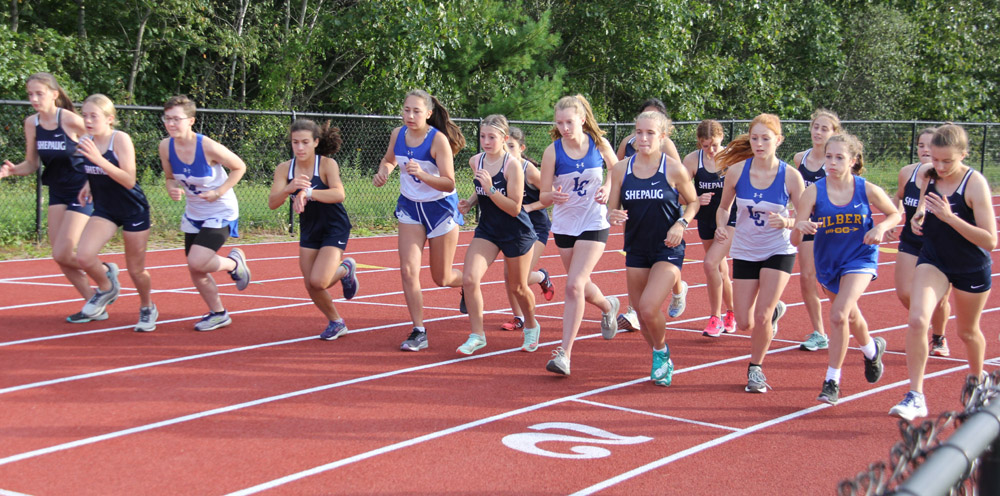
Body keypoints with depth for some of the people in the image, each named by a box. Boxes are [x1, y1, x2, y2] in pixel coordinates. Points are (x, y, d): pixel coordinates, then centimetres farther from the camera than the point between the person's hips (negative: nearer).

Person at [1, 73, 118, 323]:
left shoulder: (70, 120, -18)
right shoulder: (31, 123, 0)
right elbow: (32, 164, 6)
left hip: (82, 192, -7)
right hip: (58, 192, 7)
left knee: (63, 254, -13)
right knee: (59, 256, 3)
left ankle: (106, 272, 15)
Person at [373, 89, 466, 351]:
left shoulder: (438, 140, -22)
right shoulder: (398, 134, -7)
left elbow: (449, 183, -25)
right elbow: (389, 160, 15)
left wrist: (422, 174, -40)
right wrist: (382, 172, -8)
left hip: (441, 208, -4)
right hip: (410, 207, 4)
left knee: (441, 278, 6)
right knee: (408, 270, -11)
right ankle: (419, 332, -3)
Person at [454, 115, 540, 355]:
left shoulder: (513, 165, -19)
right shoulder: (475, 161, -2)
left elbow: (514, 208, -21)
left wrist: (490, 189, -31)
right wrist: (470, 202, 0)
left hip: (517, 233, -4)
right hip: (487, 230, 5)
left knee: (518, 287, 11)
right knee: (469, 278, -15)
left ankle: (531, 326, 41)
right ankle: (477, 335, -4)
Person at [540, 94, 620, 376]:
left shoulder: (599, 143, -8)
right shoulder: (553, 151, -10)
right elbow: (543, 195, -9)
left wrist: (607, 186, -9)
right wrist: (554, 196, -32)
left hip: (594, 223, -3)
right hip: (564, 223, 3)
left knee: (574, 286, -17)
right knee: (580, 286, 17)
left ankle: (565, 353, -16)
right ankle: (608, 306, 52)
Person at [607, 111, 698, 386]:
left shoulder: (674, 170, -8)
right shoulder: (621, 169, 0)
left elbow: (693, 202, 6)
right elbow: (611, 211, 4)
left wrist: (681, 223, -13)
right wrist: (614, 216, -20)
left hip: (668, 249, -4)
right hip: (636, 249, 4)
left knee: (649, 309, -19)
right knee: (641, 312, 10)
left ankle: (661, 351, 12)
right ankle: (663, 362, 34)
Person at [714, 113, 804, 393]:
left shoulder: (790, 176, -16)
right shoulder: (737, 170, -12)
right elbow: (724, 207, 3)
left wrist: (786, 222, -29)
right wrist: (721, 227, -17)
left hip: (779, 252, -2)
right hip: (744, 252, 2)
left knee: (761, 316, -13)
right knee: (745, 323, 4)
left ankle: (756, 368, 15)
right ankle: (774, 310, 41)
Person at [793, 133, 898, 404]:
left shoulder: (868, 190, -14)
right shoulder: (814, 192, -16)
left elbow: (894, 214, 4)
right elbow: (795, 240, -19)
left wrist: (880, 228, -17)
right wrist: (800, 227, -42)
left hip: (860, 259, -3)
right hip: (827, 262, 3)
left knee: (839, 315, -21)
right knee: (849, 314, 23)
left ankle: (832, 382, -10)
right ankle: (872, 349, 56)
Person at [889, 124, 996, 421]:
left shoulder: (975, 184, -22)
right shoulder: (928, 176, -7)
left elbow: (990, 241, -25)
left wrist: (950, 217, -33)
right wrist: (917, 219, -9)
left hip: (972, 269, -3)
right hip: (933, 260, 3)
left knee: (967, 332, 17)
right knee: (917, 320, -20)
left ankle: (978, 381, 47)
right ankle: (916, 397, -15)